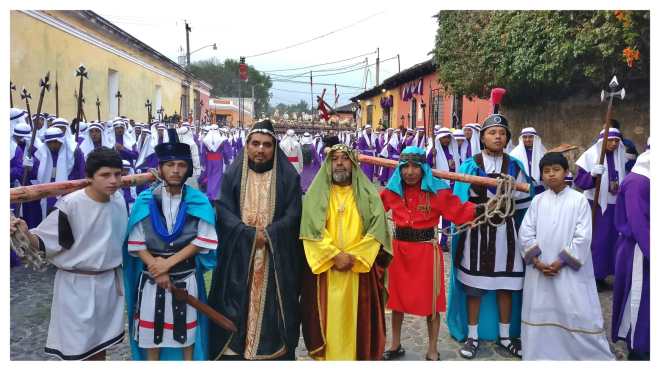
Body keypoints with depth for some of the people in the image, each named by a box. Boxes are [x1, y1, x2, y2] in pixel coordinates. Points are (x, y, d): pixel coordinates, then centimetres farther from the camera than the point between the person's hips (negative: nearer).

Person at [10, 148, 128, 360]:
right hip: (76, 285, -5)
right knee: (75, 350, 6)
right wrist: (26, 235, -35)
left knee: (100, 344, 20)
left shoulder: (119, 200, -3)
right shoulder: (70, 205, -20)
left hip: (108, 282, 5)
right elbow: (44, 242, -18)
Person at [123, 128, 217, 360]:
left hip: (186, 278, 0)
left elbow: (203, 241, -9)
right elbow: (135, 243, -5)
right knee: (151, 330, 12)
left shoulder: (198, 201, -6)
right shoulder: (145, 201, -5)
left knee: (186, 330, 13)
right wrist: (156, 268, -15)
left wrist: (168, 262, -15)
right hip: (151, 277, 0)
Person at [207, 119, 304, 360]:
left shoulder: (288, 176, 3)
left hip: (275, 258, -1)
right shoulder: (233, 174, 6)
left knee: (272, 310, 1)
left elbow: (293, 214, -2)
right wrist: (250, 234, -15)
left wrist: (267, 235, -16)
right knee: (236, 310, 3)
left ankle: (273, 353, 12)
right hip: (238, 256, 1)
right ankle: (233, 353, 14)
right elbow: (223, 210, -2)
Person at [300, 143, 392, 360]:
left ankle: (359, 356, 20)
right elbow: (312, 230, -6)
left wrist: (353, 256, -13)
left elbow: (377, 231, -4)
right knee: (328, 318, 4)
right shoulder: (316, 193, 5)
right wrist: (334, 255, -15)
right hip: (324, 268, 0)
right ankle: (326, 355, 19)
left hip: (360, 269, 0)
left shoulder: (368, 194, 6)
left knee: (357, 319, 5)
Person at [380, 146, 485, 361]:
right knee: (396, 297, 15)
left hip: (426, 250, -3)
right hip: (399, 249, 4)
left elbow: (459, 212, -12)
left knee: (430, 300, 7)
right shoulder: (392, 190, 1)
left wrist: (480, 209, -25)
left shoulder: (438, 190, -10)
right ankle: (395, 346, 35)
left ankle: (432, 352, 25)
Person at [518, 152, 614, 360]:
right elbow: (525, 232, 2)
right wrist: (536, 261, -9)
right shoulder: (537, 201, 6)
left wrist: (561, 262, -13)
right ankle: (540, 355, 23)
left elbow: (583, 237, -8)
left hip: (569, 270, -3)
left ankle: (594, 356, 15)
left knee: (577, 315, -2)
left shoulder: (579, 200, -3)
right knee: (539, 312, 9)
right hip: (539, 270, 3)